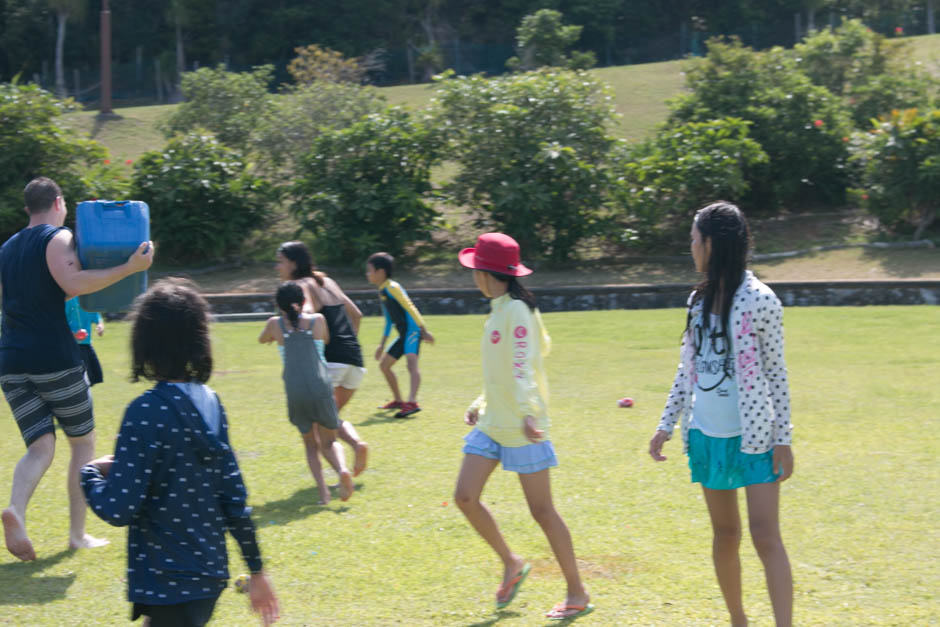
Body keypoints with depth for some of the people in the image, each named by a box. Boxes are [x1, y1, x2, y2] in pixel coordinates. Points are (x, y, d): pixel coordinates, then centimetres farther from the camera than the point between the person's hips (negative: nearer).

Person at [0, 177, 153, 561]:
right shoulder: (57, 238, -4)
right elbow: (73, 284, -21)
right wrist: (130, 268, -21)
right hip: (54, 357, -6)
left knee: (40, 447, 3)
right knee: (83, 442, 10)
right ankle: (78, 533, 10)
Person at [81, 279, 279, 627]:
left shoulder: (146, 413, -17)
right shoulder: (210, 404, 3)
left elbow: (119, 510, -19)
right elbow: (234, 497, 7)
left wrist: (90, 473, 1)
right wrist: (256, 569, 14)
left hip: (168, 585, -7)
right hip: (210, 574, 7)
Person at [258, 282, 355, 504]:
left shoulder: (275, 324, 9)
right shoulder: (318, 319, 9)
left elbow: (262, 339, 30)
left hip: (295, 392, 0)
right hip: (322, 389, 0)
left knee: (311, 444, 17)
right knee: (329, 442, 14)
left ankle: (322, 489, -3)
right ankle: (342, 469, -18)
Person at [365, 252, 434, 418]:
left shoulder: (392, 288, -11)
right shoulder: (382, 292, 17)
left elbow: (410, 308, -16)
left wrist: (424, 330, -21)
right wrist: (382, 345, 27)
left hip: (412, 330, -11)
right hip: (403, 335, 11)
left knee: (411, 361, -29)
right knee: (384, 364, 18)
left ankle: (412, 402, -46)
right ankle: (398, 400, 31)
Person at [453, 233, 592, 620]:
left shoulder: (516, 311, -15)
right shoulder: (499, 311, 14)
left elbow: (523, 366, -27)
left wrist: (527, 412, -37)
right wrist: (481, 405, 21)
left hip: (521, 428, -9)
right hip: (491, 424, 9)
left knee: (541, 510, -2)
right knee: (465, 497, 2)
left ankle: (577, 594, 9)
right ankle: (511, 563, 21)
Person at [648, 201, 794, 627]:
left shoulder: (759, 301, -11)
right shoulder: (699, 300, 7)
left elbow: (776, 373, -9)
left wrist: (783, 439, -11)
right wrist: (667, 423, 12)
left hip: (754, 435, -6)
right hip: (708, 434, 6)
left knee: (765, 537, -12)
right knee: (725, 536, 13)